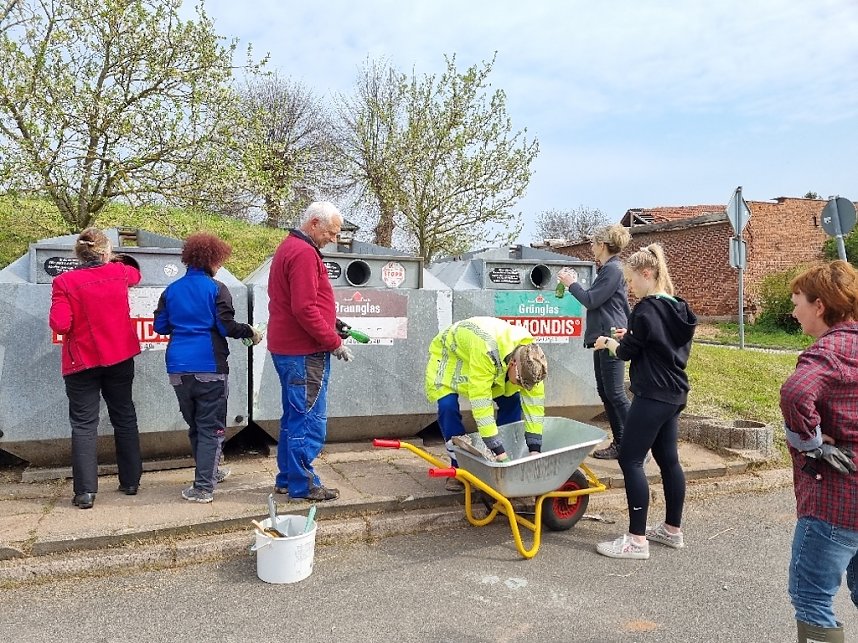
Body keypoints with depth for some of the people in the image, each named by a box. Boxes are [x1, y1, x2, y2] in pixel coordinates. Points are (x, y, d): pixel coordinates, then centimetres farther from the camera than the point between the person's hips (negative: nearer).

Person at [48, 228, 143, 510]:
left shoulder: (64, 282, -12)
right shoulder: (119, 272, -3)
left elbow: (59, 325, -16)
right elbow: (135, 275, 21)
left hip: (82, 361, -3)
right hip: (120, 358, 3)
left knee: (84, 424, 4)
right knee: (124, 418, 13)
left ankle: (85, 491, 0)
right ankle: (130, 481, 21)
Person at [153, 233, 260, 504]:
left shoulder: (171, 290, 9)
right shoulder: (216, 288, -6)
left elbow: (160, 326, 13)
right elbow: (226, 327, -10)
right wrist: (250, 331, 6)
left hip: (178, 368, 5)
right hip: (209, 367, -5)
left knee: (194, 424, 19)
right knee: (211, 427, 2)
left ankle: (209, 472, 33)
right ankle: (203, 486, -1)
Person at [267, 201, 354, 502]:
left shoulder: (288, 248, 17)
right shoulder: (304, 254, -16)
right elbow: (305, 309, -23)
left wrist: (330, 328, 14)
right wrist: (334, 342, -14)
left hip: (287, 349, 11)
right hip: (305, 353, -11)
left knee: (294, 417, 17)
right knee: (310, 421, -2)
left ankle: (287, 478, 26)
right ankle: (302, 485, 7)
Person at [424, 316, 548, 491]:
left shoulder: (530, 356, -26)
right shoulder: (485, 351, -47)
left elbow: (535, 400, -22)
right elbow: (480, 402, -46)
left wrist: (534, 448, -24)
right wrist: (496, 448, -44)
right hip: (449, 355, -5)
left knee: (512, 400, -8)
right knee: (448, 405, -25)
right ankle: (459, 466, -8)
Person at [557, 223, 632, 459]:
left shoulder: (613, 269, -13)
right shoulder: (607, 269, 18)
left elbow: (591, 300, -15)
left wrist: (571, 283, -3)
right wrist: (574, 283, 18)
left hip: (611, 338, -11)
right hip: (603, 338, 11)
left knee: (615, 393, -8)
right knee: (604, 392, 11)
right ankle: (619, 444, 17)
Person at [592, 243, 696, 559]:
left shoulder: (646, 309, -15)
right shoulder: (678, 308, 12)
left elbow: (627, 352, -10)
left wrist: (608, 342, 9)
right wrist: (629, 336, 14)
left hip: (652, 396, -10)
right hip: (674, 393, 10)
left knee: (630, 460, -5)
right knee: (668, 459, 16)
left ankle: (637, 539, -2)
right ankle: (672, 529, 27)